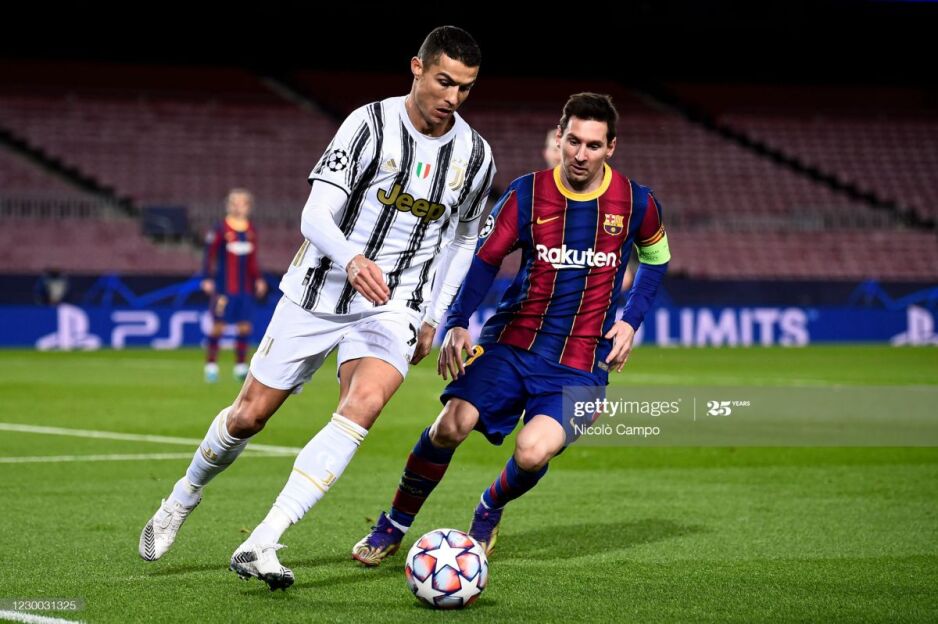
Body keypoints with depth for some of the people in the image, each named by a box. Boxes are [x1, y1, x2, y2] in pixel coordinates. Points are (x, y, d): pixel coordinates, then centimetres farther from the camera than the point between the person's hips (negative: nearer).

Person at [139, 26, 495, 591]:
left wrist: (434, 319, 10)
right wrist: (351, 260, -40)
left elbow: (462, 241, 16)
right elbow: (316, 214, -20)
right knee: (250, 415, 6)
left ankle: (260, 546, -28)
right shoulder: (372, 124, -13)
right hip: (318, 293, -1)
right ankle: (183, 499, 38)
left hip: (394, 306, 1)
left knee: (363, 405, -26)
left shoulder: (476, 156, 0)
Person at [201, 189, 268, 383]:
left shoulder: (251, 231, 9)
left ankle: (240, 366, 11)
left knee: (245, 326, 2)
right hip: (223, 286, -5)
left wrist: (258, 279, 11)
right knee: (218, 325, -4)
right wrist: (207, 279, -12)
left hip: (245, 287, 5)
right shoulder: (220, 229, -7)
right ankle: (211, 365, 5)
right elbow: (209, 255, -7)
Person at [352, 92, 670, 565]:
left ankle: (490, 509, 14)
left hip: (582, 360, -1)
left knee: (533, 454, -23)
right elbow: (483, 259, 0)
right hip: (512, 339, 1)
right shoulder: (527, 194, -3)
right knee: (452, 424, -20)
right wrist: (456, 325, -13)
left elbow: (656, 259, 16)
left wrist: (630, 321, 4)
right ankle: (394, 526, 2)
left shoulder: (636, 203, -2)